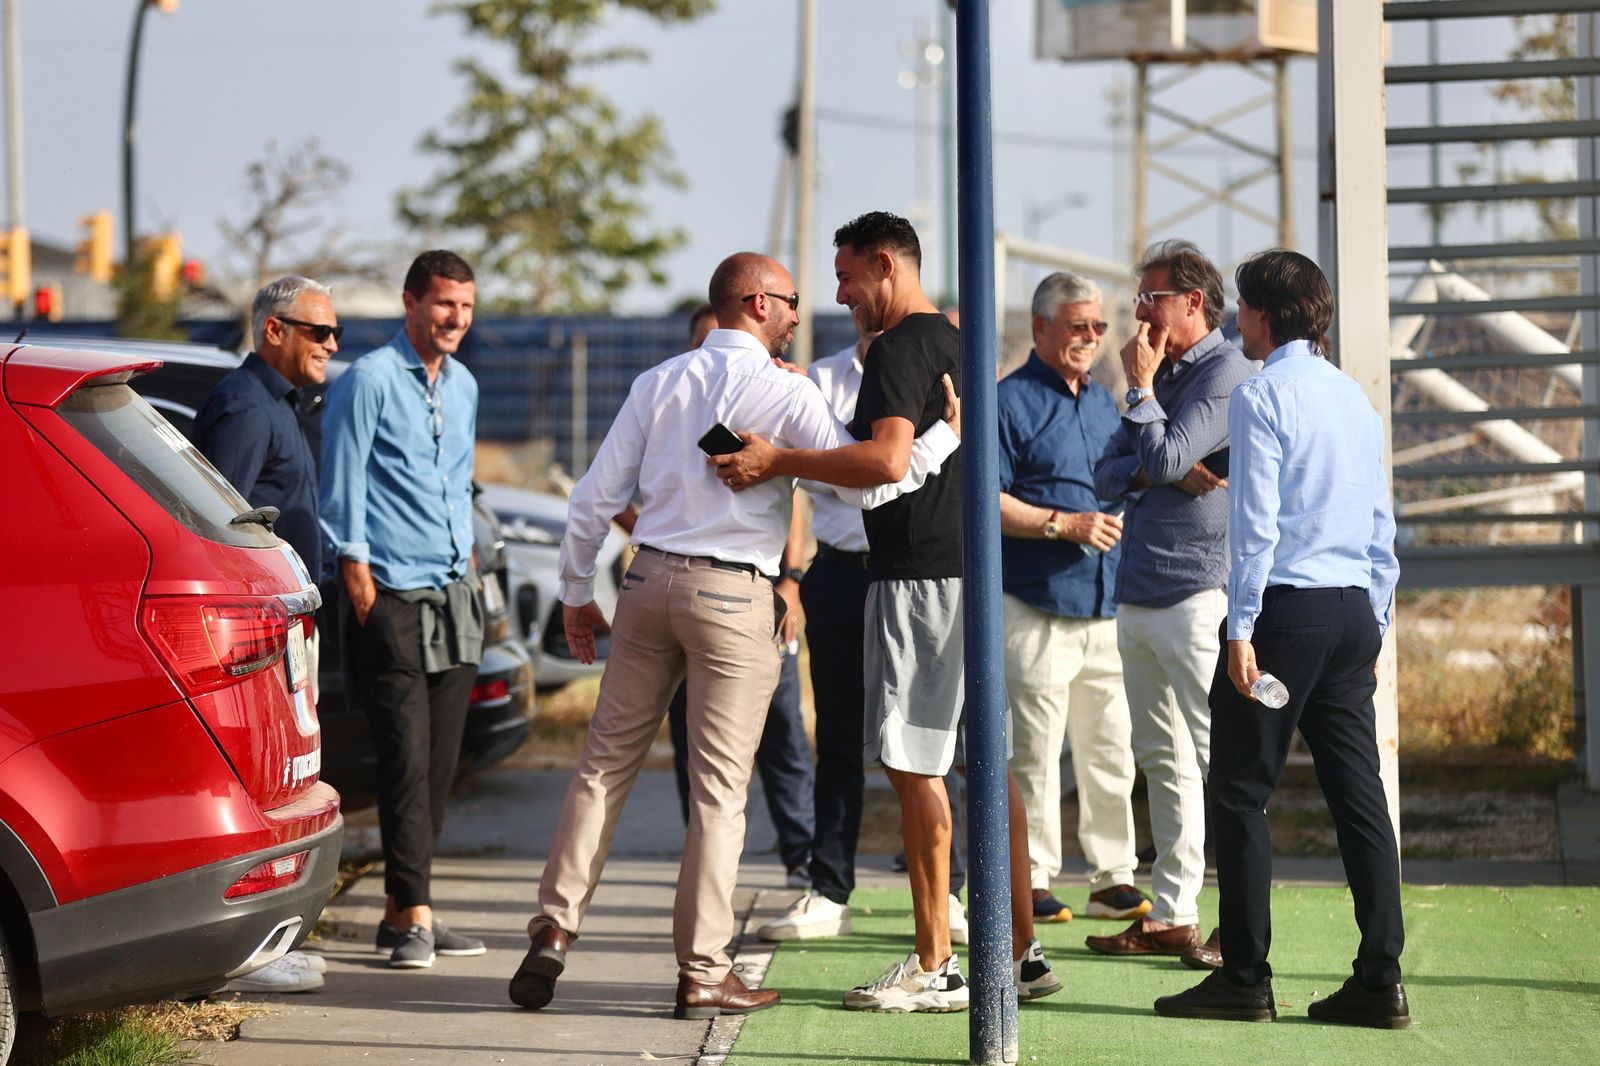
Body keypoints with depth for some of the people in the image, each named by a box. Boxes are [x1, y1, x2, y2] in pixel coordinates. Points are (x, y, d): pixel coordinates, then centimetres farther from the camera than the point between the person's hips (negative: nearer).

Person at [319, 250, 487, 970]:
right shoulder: (370, 379, -6)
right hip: (392, 595, -7)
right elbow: (342, 484, -8)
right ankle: (414, 918, -9)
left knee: (440, 761, 6)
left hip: (455, 594, 7)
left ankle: (399, 907, 13)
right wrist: (356, 569, -11)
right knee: (406, 756, -10)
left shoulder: (463, 386, 16)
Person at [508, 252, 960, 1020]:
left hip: (649, 581, 4)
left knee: (605, 762, 10)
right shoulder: (787, 393, -5)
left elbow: (595, 497, 8)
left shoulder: (658, 383, 8)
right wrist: (946, 433, -2)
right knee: (718, 785, 0)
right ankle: (702, 973, 2)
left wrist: (577, 593, 17)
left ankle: (554, 930, 4)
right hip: (732, 595, -4)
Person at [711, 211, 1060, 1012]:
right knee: (981, 760, 10)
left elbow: (888, 459, -26)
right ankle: (1020, 953, 12)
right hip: (964, 566, 10)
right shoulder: (954, 344, 19)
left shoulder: (900, 348, -12)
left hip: (920, 572, -10)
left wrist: (779, 460, -21)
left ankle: (936, 967, -5)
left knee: (914, 765, -6)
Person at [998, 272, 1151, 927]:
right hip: (1037, 608, -6)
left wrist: (1122, 527, 11)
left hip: (1108, 606, 7)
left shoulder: (1103, 401, 19)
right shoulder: (1010, 401, -4)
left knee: (1112, 751, 7)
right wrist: (1065, 524, -16)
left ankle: (1113, 879, 14)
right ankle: (1032, 881, 3)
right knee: (1035, 752, -4)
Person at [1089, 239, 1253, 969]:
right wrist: (1157, 473, -7)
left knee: (1217, 757, -10)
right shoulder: (1163, 373, 19)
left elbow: (1165, 456, -20)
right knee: (1161, 760, 11)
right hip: (1138, 596, 9)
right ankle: (1171, 914, 16)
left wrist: (1141, 388, -6)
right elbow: (1107, 475, 13)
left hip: (1196, 593, -9)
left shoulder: (1226, 372, -9)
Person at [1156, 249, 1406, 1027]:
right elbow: (1383, 525, 16)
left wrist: (1241, 628, -12)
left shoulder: (1262, 396, -8)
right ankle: (1379, 979, 3)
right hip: (1354, 611, 7)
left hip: (1284, 608, -7)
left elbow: (1255, 523, -14)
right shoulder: (1356, 398, 15)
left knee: (1241, 793, 0)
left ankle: (1245, 980, 0)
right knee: (1357, 792, 6)